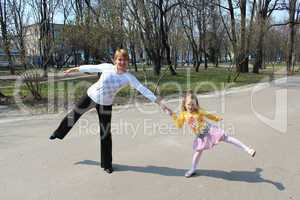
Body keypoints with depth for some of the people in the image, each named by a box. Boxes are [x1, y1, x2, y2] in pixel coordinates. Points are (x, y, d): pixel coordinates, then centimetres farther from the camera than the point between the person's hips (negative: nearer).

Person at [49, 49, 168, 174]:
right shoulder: (107, 67, -14)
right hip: (91, 96, 2)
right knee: (74, 114, 18)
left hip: (105, 104, -1)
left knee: (105, 133, 2)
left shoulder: (128, 77, -16)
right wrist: (74, 69, 10)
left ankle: (107, 164, 18)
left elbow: (142, 89, -22)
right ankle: (59, 133, 51)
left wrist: (159, 102, -27)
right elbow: (91, 68, 0)